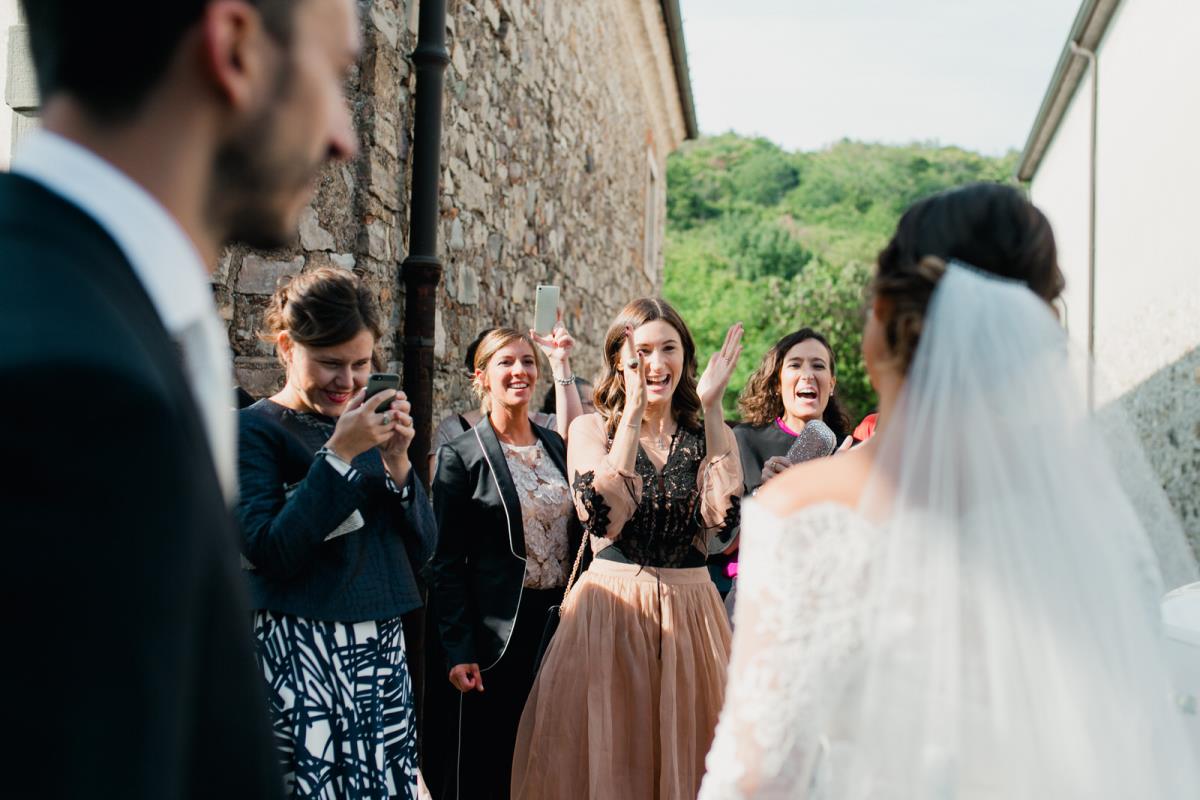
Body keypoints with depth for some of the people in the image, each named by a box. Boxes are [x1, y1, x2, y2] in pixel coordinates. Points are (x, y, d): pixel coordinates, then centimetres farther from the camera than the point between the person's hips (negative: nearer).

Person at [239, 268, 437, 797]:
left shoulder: (370, 425, 9)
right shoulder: (255, 429, -6)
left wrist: (398, 464, -7)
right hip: (301, 651, -5)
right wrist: (339, 455, -19)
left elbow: (421, 550, 8)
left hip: (382, 648, 6)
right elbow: (269, 553, -18)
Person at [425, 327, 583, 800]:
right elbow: (446, 562, -9)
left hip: (558, 620, 5)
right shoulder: (461, 455, -7)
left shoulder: (556, 446, 8)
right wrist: (458, 651, -13)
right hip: (497, 630, -5)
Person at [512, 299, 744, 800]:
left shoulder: (709, 435, 4)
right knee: (603, 757, 6)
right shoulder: (592, 430, 0)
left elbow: (724, 517, -15)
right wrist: (634, 411, -20)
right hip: (608, 611, -1)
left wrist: (712, 409, -16)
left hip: (690, 615, 2)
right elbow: (603, 518, -19)